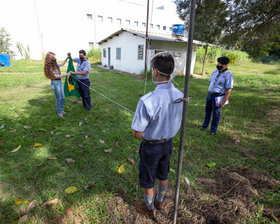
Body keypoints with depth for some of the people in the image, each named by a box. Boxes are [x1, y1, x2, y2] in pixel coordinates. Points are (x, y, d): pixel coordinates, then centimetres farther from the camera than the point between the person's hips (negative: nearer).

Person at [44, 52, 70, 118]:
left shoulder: (55, 64, 6)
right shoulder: (49, 67, -16)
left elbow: (62, 64, 23)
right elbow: (55, 76, -16)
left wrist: (67, 57, 12)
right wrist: (65, 75, -14)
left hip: (59, 81, 8)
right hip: (55, 83, -7)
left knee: (62, 97, 14)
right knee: (58, 98, 3)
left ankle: (61, 110, 29)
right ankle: (59, 112, 17)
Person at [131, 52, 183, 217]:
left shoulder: (147, 101, -34)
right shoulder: (180, 96, -13)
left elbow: (137, 134, -26)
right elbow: (177, 123, 2)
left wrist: (147, 129, -6)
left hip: (151, 146, -6)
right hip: (168, 143, 6)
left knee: (148, 180, 22)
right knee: (163, 175, 30)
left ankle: (150, 209, 49)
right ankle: (160, 201, 57)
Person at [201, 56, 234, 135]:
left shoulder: (228, 75, -14)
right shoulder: (215, 72, 7)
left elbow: (229, 90, -16)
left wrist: (223, 102, -18)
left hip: (218, 96, -6)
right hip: (210, 93, 6)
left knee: (216, 113, 4)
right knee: (208, 110, 17)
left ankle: (213, 130, 21)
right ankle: (205, 125, 38)